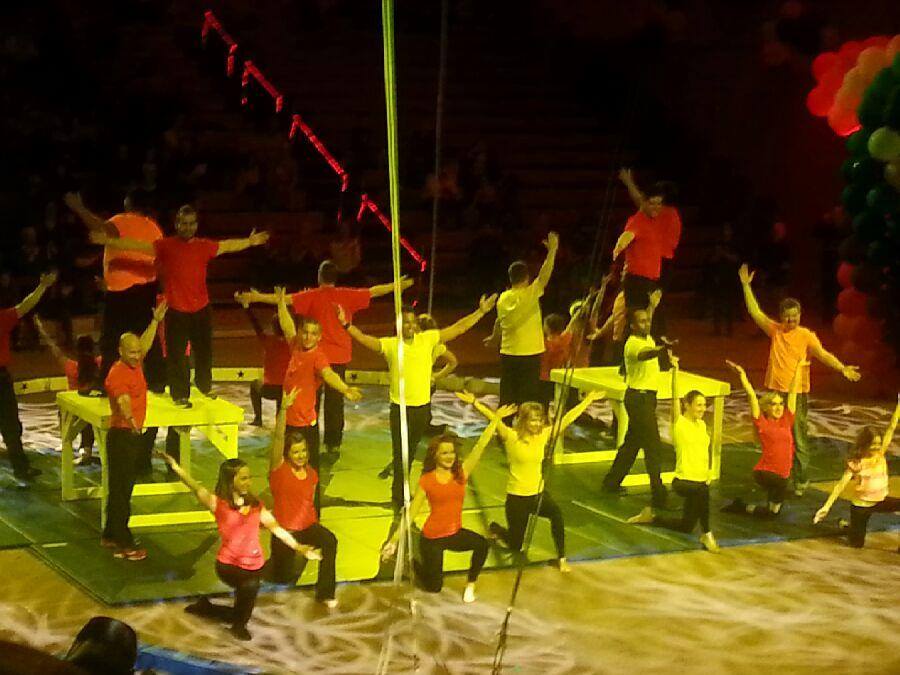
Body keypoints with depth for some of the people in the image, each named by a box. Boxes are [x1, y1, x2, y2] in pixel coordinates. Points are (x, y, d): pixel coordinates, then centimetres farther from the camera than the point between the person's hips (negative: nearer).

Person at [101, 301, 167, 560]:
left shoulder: (135, 365, 6)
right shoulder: (118, 374, -21)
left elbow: (145, 343, 27)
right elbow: (123, 400, -40)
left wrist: (155, 320, 29)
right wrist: (131, 419, -57)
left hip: (134, 434, 10)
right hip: (122, 434, -10)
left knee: (121, 488, 17)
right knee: (121, 490, -6)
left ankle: (110, 536, 27)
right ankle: (123, 544, -4)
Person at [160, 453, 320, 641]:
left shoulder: (255, 504, 2)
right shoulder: (218, 504, -10)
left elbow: (276, 528, 4)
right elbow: (197, 489, -24)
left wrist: (299, 548, -4)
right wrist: (176, 467, -39)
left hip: (255, 565, 5)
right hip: (229, 565, -5)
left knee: (240, 614, 18)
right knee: (250, 585, -37)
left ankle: (205, 607, 47)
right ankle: (239, 626, -8)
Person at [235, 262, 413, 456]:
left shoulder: (313, 296, -8)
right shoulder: (346, 296, -1)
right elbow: (374, 291, 10)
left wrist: (257, 297, -16)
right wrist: (397, 286, 24)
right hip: (340, 356, 2)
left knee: (311, 399, 10)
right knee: (335, 400, 9)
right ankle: (333, 442, 10)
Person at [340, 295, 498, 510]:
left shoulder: (428, 339, -1)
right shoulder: (391, 345, -8)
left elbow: (458, 329, 0)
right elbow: (365, 340, -20)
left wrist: (481, 312, -3)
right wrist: (346, 324, -34)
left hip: (423, 406, 3)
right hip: (400, 407, -3)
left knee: (410, 452, 20)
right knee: (400, 454, 0)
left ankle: (402, 490, 38)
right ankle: (399, 498, 11)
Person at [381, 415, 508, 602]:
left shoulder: (461, 473, -4)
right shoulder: (426, 480, -10)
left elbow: (480, 445, -9)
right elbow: (412, 512, -6)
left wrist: (496, 418, -13)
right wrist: (394, 540, -9)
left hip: (455, 533, 2)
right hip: (432, 538, -2)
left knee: (481, 543, -29)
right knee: (434, 587, 6)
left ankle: (470, 585, -6)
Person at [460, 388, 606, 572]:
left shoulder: (544, 435, -2)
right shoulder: (511, 436, -13)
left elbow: (567, 419, -2)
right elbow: (493, 418, -27)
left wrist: (588, 400, -3)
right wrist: (474, 402, -41)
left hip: (539, 493, 3)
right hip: (516, 496, -3)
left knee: (556, 513, -32)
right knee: (515, 545, 11)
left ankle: (561, 557, -18)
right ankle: (495, 529, 46)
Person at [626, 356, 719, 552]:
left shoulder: (702, 425, 12)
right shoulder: (679, 423, -8)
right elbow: (675, 397, -21)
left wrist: (708, 470, 11)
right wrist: (675, 370, -30)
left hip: (700, 480, 7)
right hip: (683, 481, -7)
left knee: (686, 527, 7)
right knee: (702, 490, -40)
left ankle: (651, 516, 31)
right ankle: (706, 534, -23)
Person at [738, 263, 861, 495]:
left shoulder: (806, 335, -4)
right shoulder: (775, 330, 5)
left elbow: (823, 354, -15)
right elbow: (755, 312, 7)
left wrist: (842, 368, -31)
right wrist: (746, 285, 3)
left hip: (798, 393, -4)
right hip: (775, 391, 4)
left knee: (799, 438, -3)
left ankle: (801, 480, 5)